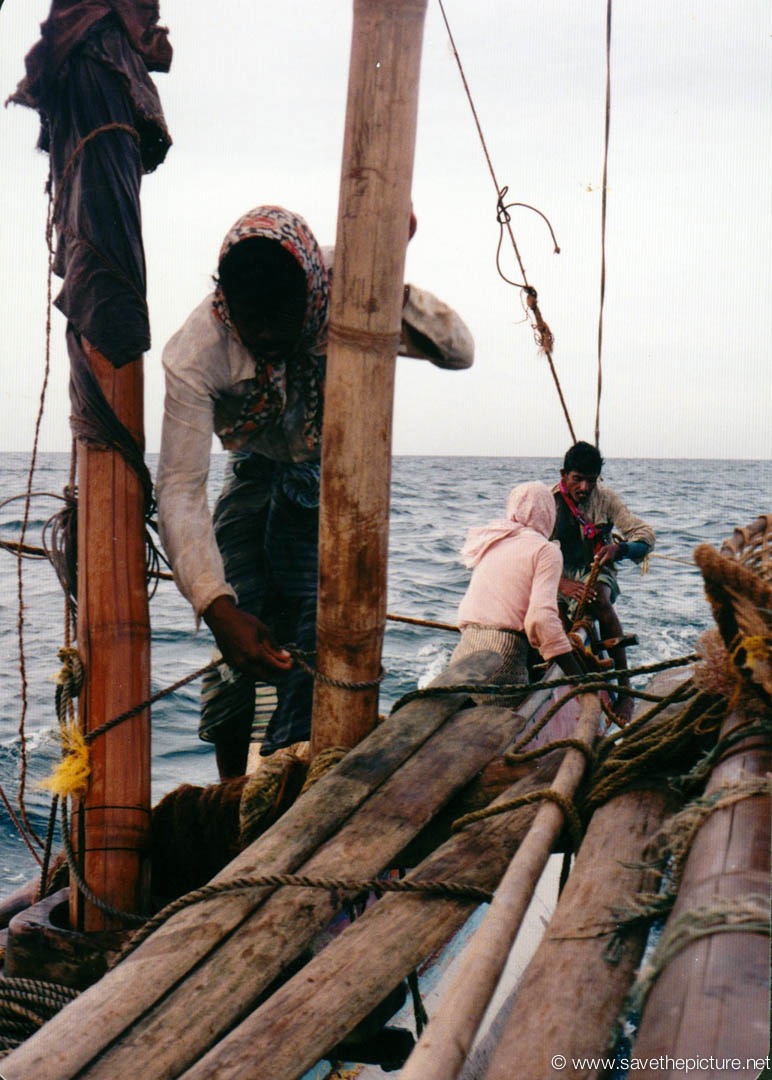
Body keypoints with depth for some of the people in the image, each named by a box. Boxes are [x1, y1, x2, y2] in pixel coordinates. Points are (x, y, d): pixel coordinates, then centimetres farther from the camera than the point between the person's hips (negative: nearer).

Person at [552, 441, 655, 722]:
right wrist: (563, 584, -31)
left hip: (595, 572, 0)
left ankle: (624, 688, -32)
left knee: (600, 601, -36)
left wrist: (619, 548, -29)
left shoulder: (606, 499, 0)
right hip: (559, 576, 1)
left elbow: (645, 535, -5)